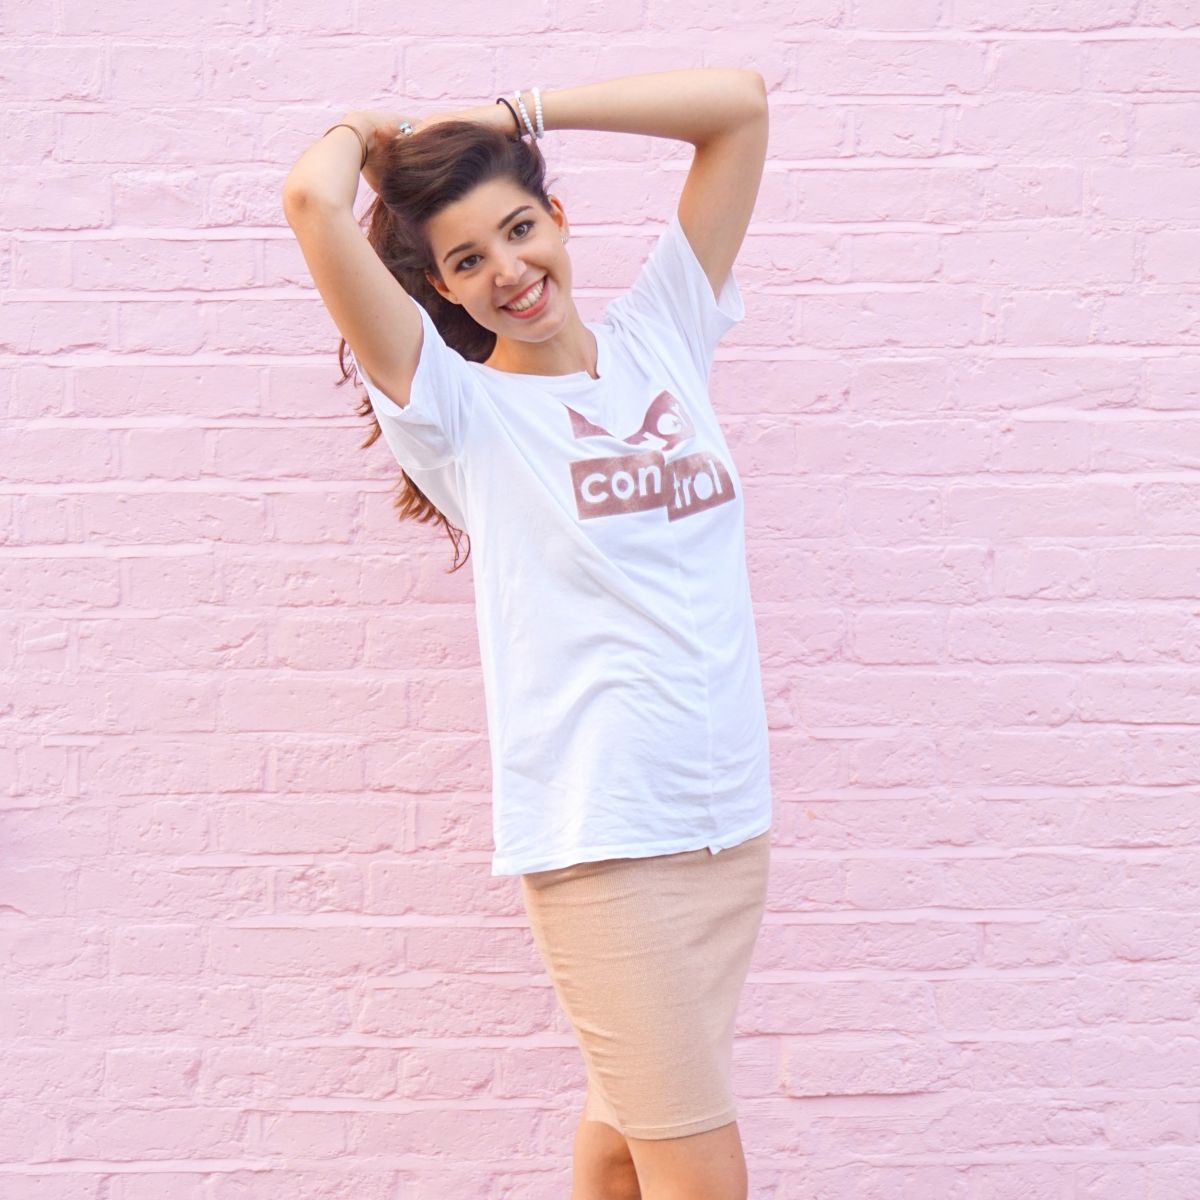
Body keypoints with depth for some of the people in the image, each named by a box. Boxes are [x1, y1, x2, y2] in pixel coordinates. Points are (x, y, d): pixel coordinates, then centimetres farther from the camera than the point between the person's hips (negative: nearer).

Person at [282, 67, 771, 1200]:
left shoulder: (659, 333, 9)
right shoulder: (458, 406, -4)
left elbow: (739, 100, 8)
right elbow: (311, 199, -17)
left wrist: (516, 112, 7)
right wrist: (363, 128, 6)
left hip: (729, 813, 5)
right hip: (597, 833, -4)